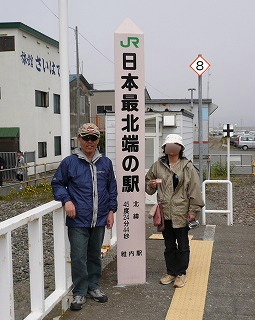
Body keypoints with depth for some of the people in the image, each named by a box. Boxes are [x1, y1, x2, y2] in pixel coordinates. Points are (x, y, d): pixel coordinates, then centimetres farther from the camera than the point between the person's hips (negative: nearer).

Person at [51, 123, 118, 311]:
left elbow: (112, 188, 11)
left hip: (100, 220, 3)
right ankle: (80, 292, 15)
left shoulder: (106, 163, 5)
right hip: (78, 220, -3)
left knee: (95, 255, 16)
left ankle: (94, 287, 31)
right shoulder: (70, 162, -5)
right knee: (79, 258, 1)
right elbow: (57, 184, 3)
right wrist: (66, 200, -13)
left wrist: (111, 211, 8)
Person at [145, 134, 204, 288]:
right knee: (169, 245, 16)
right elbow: (147, 182, 17)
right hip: (165, 212, 3)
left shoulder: (188, 167, -5)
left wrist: (193, 210, -11)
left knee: (183, 246, 8)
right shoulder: (158, 166, 4)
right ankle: (171, 272, 29)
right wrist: (151, 185, -6)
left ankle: (181, 273, 22)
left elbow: (195, 190, -7)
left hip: (181, 213, -3)